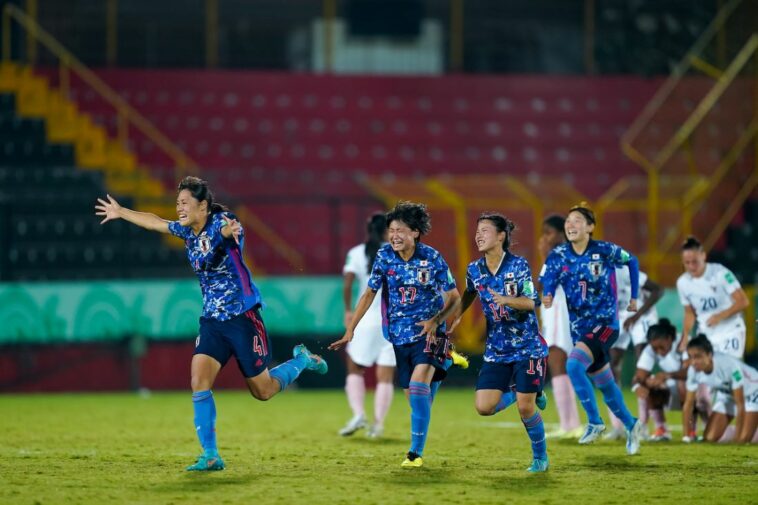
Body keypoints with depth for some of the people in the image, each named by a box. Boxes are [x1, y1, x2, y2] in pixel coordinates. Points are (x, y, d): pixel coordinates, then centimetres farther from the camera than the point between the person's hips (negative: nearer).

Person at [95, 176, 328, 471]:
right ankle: (210, 456, -9)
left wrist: (231, 230, -65)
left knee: (263, 391, 3)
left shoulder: (221, 222, -16)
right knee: (199, 382, -12)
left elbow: (230, 228, -41)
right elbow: (155, 222, 24)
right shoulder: (188, 231, 6)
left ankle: (302, 360, 32)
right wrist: (121, 212, 34)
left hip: (243, 317, -6)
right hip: (212, 321, 6)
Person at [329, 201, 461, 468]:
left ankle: (416, 453, -18)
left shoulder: (432, 258, -10)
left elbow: (454, 297, 0)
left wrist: (436, 321, -15)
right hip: (399, 335, 4)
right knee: (414, 396, 5)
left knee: (418, 386, -22)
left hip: (427, 333, -4)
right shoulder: (384, 256, -3)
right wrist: (350, 330, 3)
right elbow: (369, 293, 6)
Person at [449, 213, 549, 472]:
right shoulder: (474, 269, 2)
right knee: (484, 407, -8)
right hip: (496, 351, 5)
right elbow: (468, 294, 23)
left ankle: (540, 457, 15)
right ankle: (524, 394, 22)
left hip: (527, 347, -5)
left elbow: (529, 302, -19)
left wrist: (506, 300, -37)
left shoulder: (518, 265, -12)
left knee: (525, 407, -9)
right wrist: (454, 317, 15)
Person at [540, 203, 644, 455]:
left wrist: (634, 297, 10)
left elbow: (632, 262, 8)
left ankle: (594, 422, -14)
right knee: (604, 384, 14)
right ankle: (631, 425, 36)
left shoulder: (605, 251, -10)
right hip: (579, 328, 5)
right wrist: (546, 297, -38)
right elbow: (546, 283, -15)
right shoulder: (558, 256, -4)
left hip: (606, 323, -5)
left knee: (573, 365, -26)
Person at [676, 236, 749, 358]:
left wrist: (720, 316, -26)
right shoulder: (682, 282, -2)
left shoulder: (720, 273, -17)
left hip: (730, 332, -5)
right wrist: (685, 337, -2)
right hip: (705, 334, 5)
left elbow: (743, 301, -16)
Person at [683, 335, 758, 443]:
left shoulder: (729, 365, -39)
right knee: (709, 438, -8)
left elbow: (740, 405, -33)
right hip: (726, 395, 5)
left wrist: (737, 438, -31)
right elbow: (688, 403, -13)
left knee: (743, 439, -19)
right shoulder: (694, 370, -24)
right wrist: (686, 437, -14)